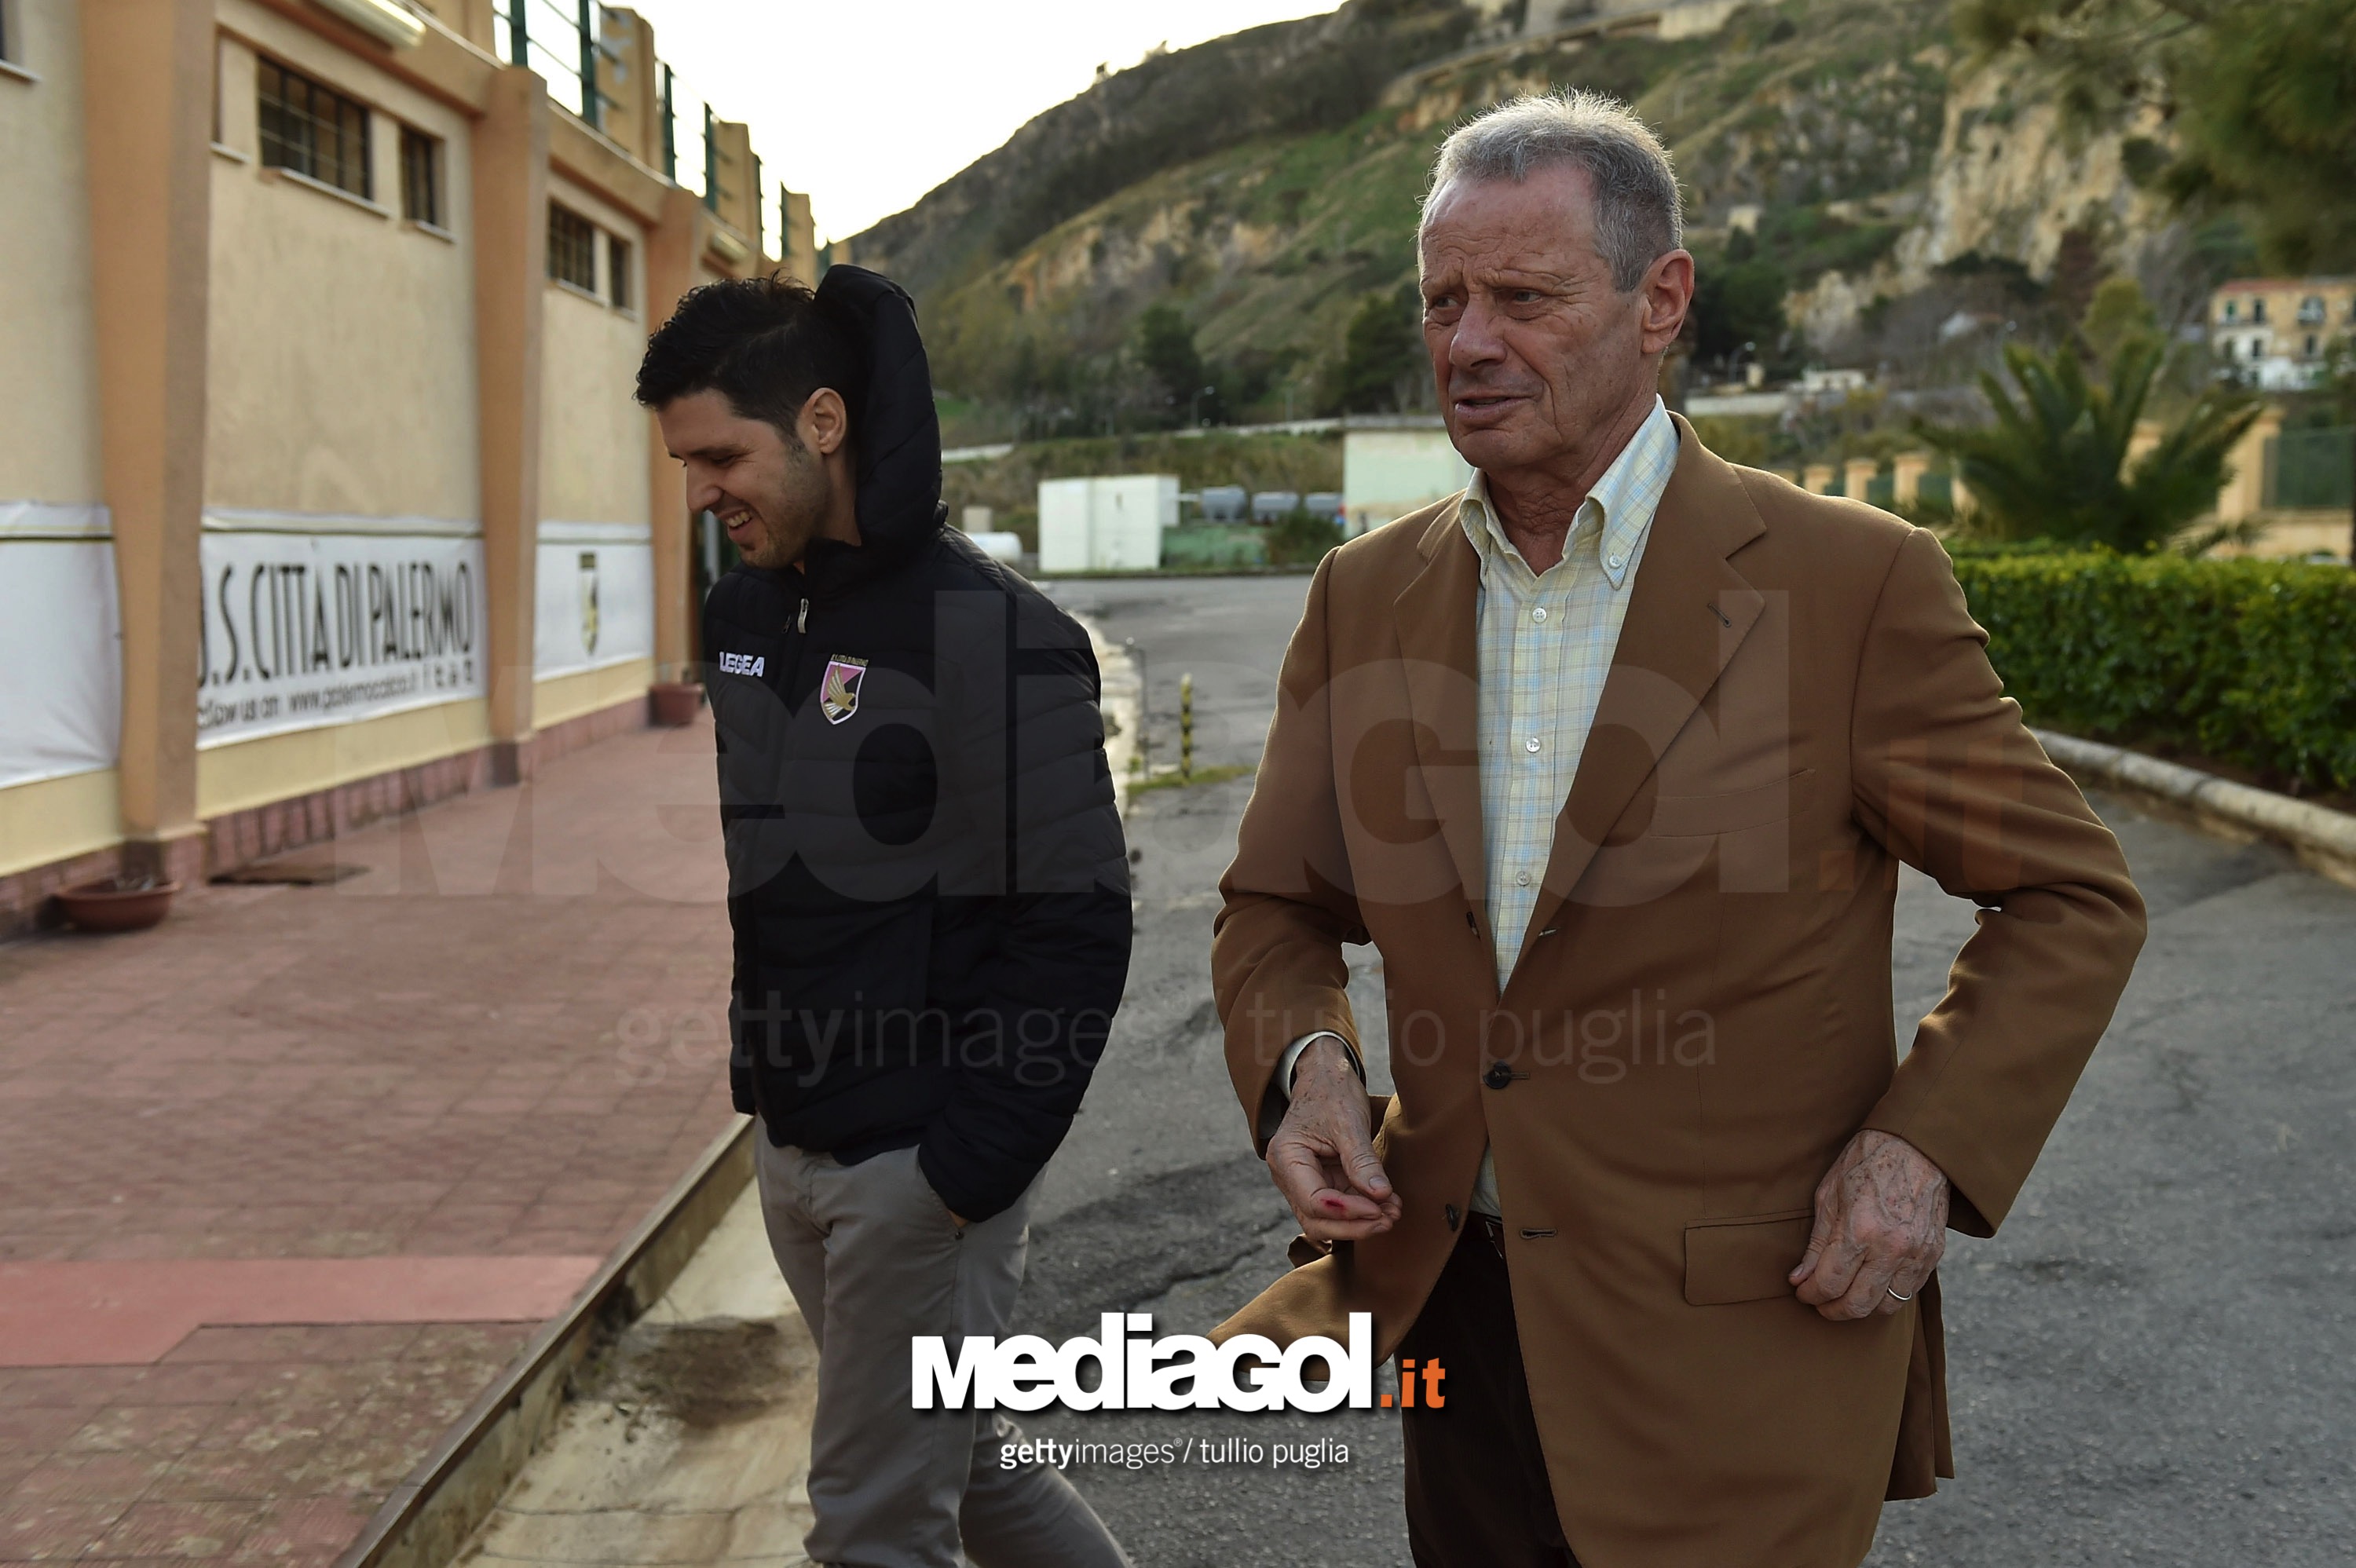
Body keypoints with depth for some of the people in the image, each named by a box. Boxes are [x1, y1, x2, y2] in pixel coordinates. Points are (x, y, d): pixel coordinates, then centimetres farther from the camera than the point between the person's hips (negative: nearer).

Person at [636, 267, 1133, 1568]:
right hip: (791, 1151, 8)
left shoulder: (989, 636, -18)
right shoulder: (742, 614, 6)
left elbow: (1074, 932, -18)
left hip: (924, 1167, -7)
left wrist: (971, 1169, -18)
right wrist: (760, 1074, 11)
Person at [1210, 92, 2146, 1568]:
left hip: (1739, 1349, -4)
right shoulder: (1366, 592, 2)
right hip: (1458, 1315, 5)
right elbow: (1278, 911, 10)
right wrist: (1304, 1063, -10)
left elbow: (2072, 900, -3)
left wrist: (1928, 1144, -15)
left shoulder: (1851, 583, -11)